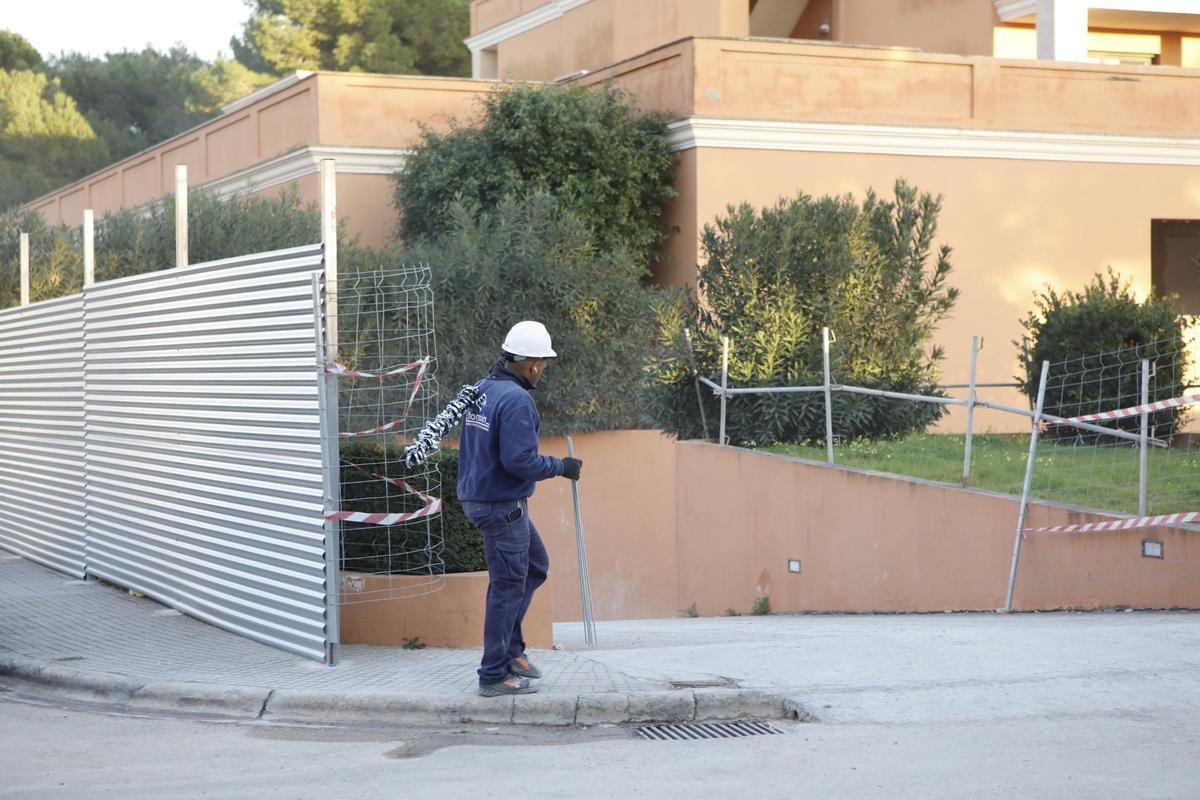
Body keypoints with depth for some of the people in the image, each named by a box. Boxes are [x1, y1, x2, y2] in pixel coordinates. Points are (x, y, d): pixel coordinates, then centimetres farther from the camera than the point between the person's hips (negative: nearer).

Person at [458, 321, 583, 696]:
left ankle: (510, 649, 21)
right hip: (502, 506, -10)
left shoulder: (482, 391, 9)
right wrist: (561, 467, -13)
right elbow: (519, 459, -26)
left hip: (478, 495, 10)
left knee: (536, 567, 20)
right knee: (508, 586, -1)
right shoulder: (516, 400, -21)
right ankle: (494, 675, 5)